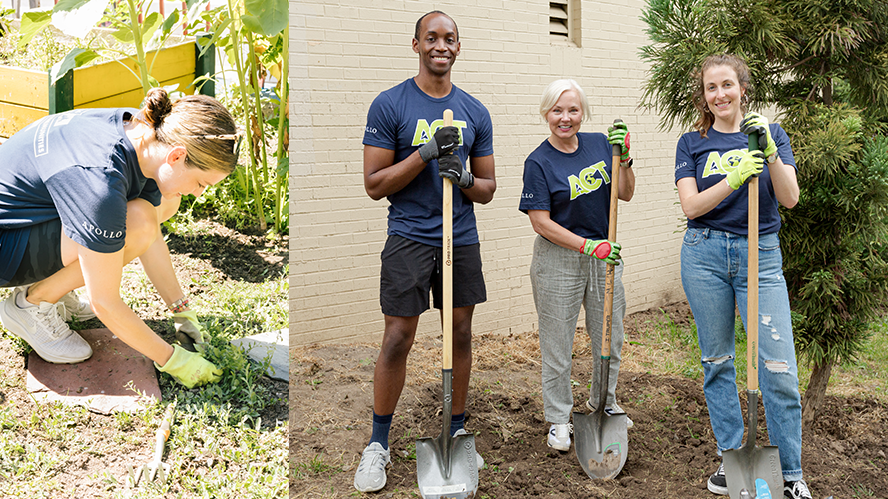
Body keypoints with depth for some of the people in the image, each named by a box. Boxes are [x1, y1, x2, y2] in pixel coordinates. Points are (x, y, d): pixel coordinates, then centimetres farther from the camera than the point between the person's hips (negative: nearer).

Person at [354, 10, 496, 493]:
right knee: (397, 340, -2)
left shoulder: (475, 111, 8)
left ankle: (457, 433, 25)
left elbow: (488, 189, 11)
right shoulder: (390, 104, -3)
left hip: (462, 239, 4)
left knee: (460, 335, 9)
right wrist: (426, 153, -18)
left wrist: (466, 180, -12)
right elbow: (374, 185, -7)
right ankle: (378, 443, 14)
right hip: (409, 239, -4)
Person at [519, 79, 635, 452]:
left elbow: (626, 194, 3)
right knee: (558, 341, 4)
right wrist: (588, 246, -20)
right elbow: (541, 223, -14)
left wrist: (624, 157, -12)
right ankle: (559, 419, 22)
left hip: (604, 254, 5)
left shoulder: (599, 143, 3)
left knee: (610, 337, 15)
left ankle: (603, 403, 39)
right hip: (558, 258, -4)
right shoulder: (539, 162, -11)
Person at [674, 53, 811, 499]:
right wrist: (734, 178, -22)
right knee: (717, 361, 8)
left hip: (760, 254, -1)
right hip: (705, 255, 1)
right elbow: (691, 205, -7)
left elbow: (790, 198, -5)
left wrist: (769, 150, -18)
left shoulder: (769, 133, 6)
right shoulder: (692, 143, 6)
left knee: (779, 369, -5)